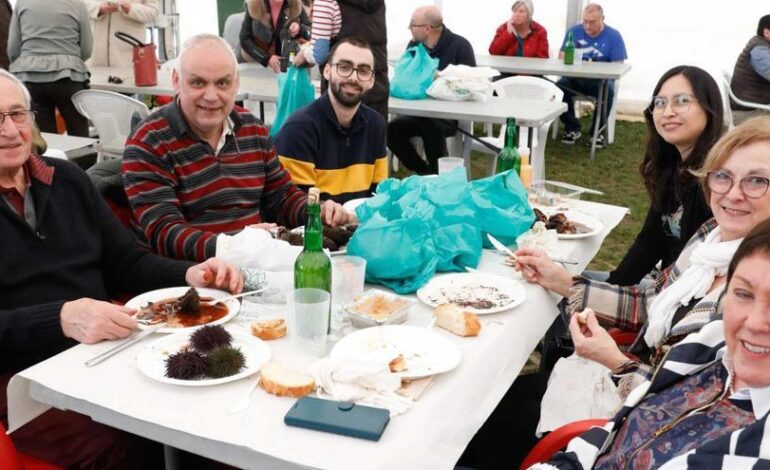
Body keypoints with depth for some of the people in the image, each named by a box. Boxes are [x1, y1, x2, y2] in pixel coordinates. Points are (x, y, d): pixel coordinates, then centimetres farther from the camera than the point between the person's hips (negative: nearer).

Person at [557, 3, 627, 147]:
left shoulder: (613, 35, 0)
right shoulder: (574, 31, 8)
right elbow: (562, 57, 5)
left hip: (601, 79, -2)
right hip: (575, 78, 2)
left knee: (608, 91, -36)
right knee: (559, 87, -30)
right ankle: (572, 129, -10)